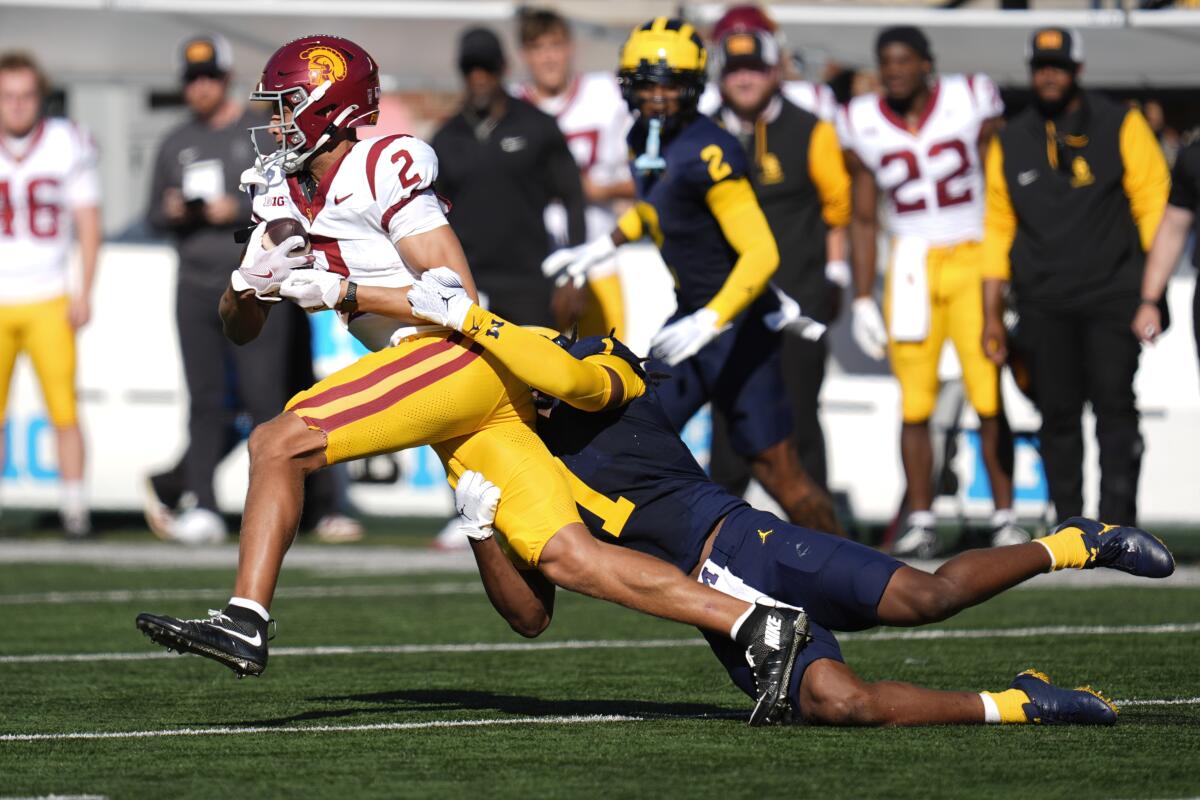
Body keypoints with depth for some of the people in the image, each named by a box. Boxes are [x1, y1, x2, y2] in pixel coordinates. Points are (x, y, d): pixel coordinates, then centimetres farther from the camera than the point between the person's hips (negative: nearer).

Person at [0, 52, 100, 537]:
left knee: (64, 410, -7)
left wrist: (84, 292, -2)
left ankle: (74, 509, -1)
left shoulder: (68, 146, -1)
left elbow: (88, 223, 5)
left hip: (49, 301, -1)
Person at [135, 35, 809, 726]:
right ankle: (756, 623, -6)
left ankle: (245, 623, -15)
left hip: (461, 355, -9)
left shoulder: (385, 170, -8)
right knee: (567, 559, -2)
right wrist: (251, 280, 2)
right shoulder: (289, 195, 18)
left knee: (280, 444, -13)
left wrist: (342, 292, -16)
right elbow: (240, 328, 23)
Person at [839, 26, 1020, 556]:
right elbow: (863, 219, 11)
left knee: (989, 398, -7)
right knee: (914, 403, -1)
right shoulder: (865, 127, 2)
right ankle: (921, 522, 5)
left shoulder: (970, 104, -4)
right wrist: (862, 299, 7)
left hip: (973, 259, -2)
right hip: (910, 269, 2)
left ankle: (1005, 517, 0)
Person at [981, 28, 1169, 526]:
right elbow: (998, 229, 15)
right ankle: (1068, 525, 8)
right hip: (1044, 306, 3)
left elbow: (1153, 205, 3)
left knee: (1115, 405, -10)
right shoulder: (1011, 143, 11)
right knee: (1058, 414, 2)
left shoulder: (1120, 127, 3)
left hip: (1113, 297, -3)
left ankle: (1117, 524, -10)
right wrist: (992, 314, 11)